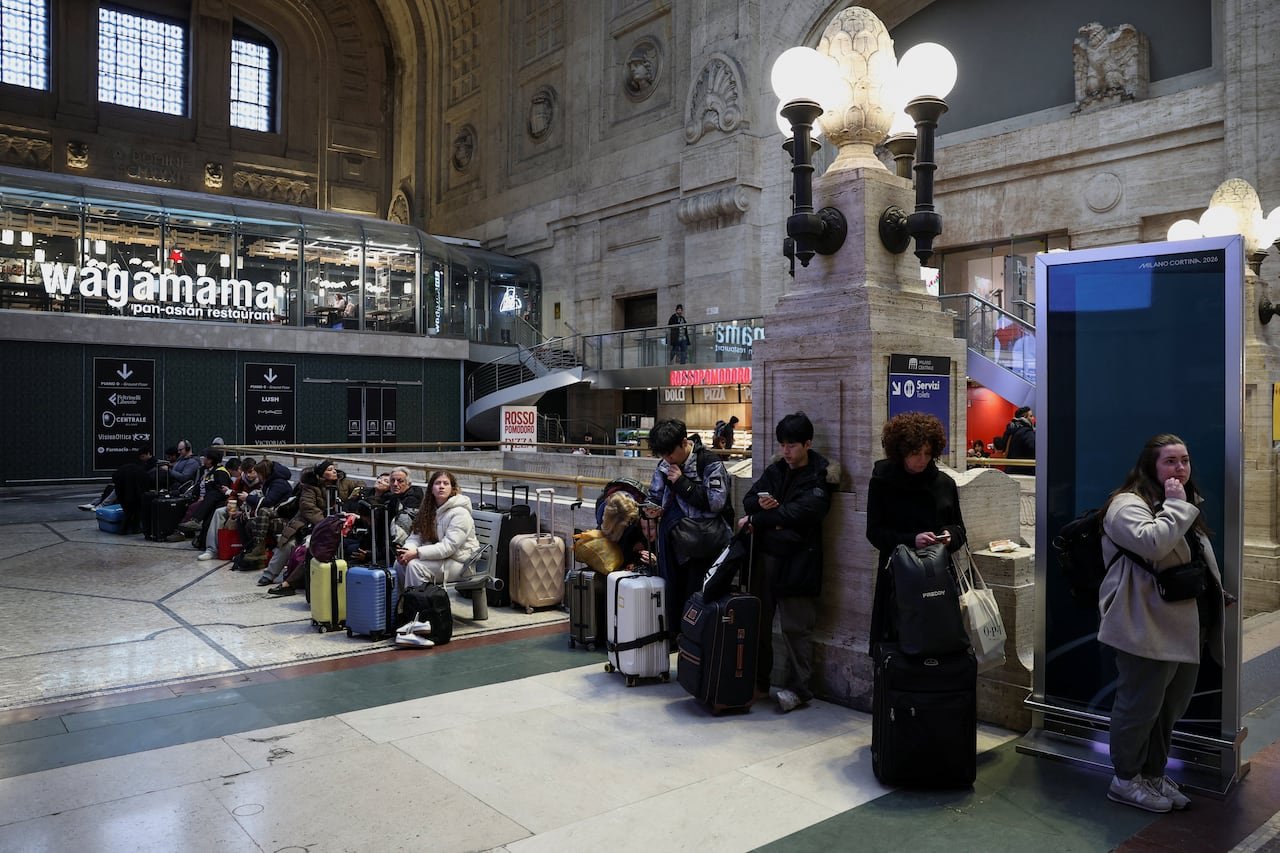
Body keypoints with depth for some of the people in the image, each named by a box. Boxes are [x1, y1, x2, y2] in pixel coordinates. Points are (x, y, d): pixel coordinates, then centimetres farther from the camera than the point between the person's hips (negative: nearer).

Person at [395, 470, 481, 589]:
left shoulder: (460, 513, -16)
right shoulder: (428, 509, 9)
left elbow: (448, 547, -23)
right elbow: (416, 536, 5)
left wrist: (417, 553, -27)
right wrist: (407, 550, -18)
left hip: (460, 562, -7)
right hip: (438, 556, 7)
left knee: (414, 565, -25)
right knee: (400, 563, -11)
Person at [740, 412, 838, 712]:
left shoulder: (820, 476, -6)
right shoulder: (775, 470, 12)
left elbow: (799, 512, -18)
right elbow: (749, 500, 11)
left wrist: (755, 520, -13)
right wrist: (759, 504, -14)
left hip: (796, 560, -6)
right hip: (765, 553, 6)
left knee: (796, 626, 0)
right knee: (759, 620, 12)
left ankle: (797, 687, 11)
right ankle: (758, 680, 24)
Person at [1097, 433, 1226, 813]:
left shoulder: (1185, 507, 18)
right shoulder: (1128, 504, -13)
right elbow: (1153, 543, -32)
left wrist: (1218, 596, 23)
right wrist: (1175, 505, -21)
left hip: (1186, 629, 10)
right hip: (1149, 629, -10)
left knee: (1170, 707, 17)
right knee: (1140, 705, 0)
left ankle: (1153, 774, 31)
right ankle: (1125, 779, 15)